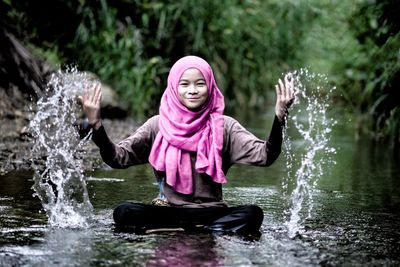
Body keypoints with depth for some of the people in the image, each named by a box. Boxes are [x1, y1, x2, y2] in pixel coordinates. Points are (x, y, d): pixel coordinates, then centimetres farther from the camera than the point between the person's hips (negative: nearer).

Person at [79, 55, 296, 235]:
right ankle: (209, 232, -23)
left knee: (253, 214, -28)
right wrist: (96, 124, -20)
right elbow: (117, 157, -5)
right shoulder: (158, 126, 3)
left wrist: (279, 118, -26)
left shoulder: (224, 127, 2)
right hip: (168, 210, 0)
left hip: (211, 212, 0)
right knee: (123, 213, -27)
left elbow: (264, 155, -11)